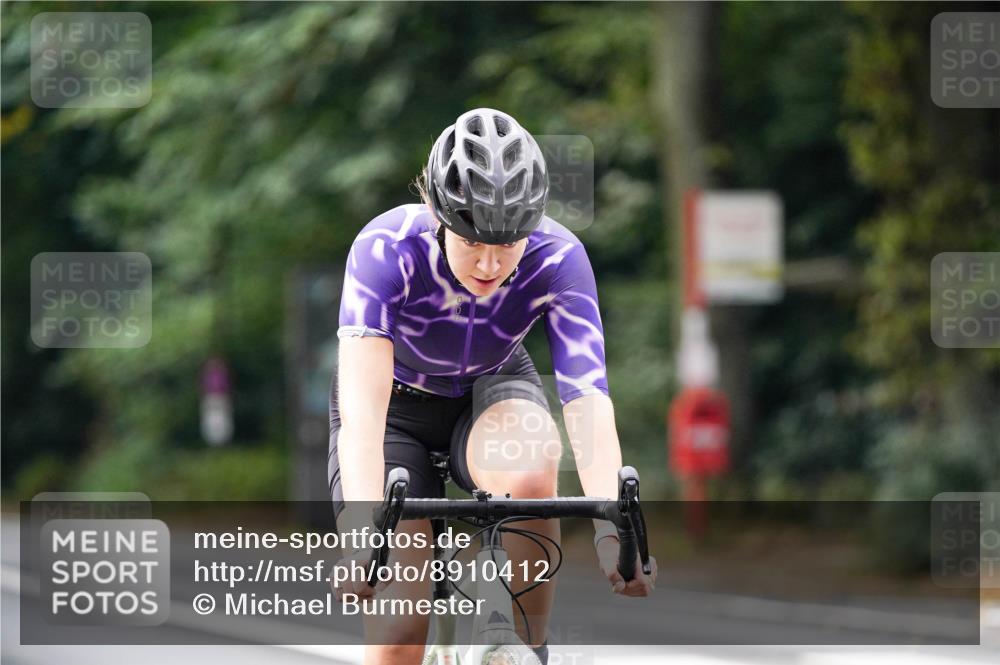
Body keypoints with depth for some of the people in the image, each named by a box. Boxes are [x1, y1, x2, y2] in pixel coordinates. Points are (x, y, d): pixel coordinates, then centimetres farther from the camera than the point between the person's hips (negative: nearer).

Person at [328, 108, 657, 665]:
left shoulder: (558, 259, -28)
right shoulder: (386, 249, -35)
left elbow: (588, 396, -38)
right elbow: (362, 401, -45)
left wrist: (611, 526, -54)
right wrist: (365, 527, -60)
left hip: (490, 389, 1)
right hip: (400, 405, -1)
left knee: (531, 472, -36)